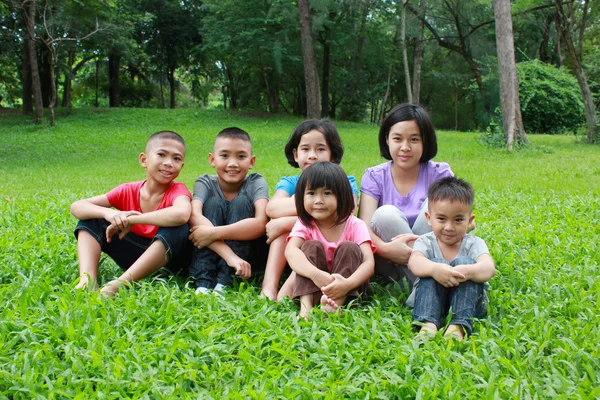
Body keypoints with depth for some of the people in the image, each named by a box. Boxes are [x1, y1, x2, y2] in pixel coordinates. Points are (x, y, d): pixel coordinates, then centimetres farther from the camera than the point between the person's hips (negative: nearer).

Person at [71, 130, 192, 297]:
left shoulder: (178, 190, -18)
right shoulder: (128, 191, -6)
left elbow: (181, 214, -45)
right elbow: (76, 207, -11)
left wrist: (130, 219, -36)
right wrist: (107, 212, -33)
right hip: (134, 256, 4)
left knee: (177, 227, -35)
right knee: (92, 219, -6)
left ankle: (118, 285, -40)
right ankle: (87, 280, -27)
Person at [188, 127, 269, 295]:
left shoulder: (256, 182, -12)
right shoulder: (205, 182, -10)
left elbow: (261, 224, -30)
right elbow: (195, 216, -31)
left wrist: (214, 233, -40)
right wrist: (229, 255, -44)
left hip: (245, 253, -1)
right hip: (207, 254, 1)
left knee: (241, 202, -23)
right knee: (214, 203, -22)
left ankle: (223, 282, -29)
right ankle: (203, 283, -33)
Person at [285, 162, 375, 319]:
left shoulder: (355, 225, -10)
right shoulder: (304, 224, -7)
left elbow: (368, 262, -22)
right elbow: (290, 251, -28)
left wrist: (347, 284, -44)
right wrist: (316, 274, -49)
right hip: (312, 284, 1)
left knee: (349, 248, -23)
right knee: (312, 246, -21)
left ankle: (335, 305, -38)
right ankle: (305, 306, -37)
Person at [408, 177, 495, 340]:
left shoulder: (474, 244, 0)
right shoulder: (426, 242, 1)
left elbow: (489, 268, -23)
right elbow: (414, 262, -24)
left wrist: (466, 271, -47)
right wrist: (434, 268, -48)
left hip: (468, 302, 0)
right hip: (431, 299, 0)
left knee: (464, 263, -25)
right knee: (437, 264, -26)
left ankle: (459, 326, -41)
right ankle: (428, 324, -44)